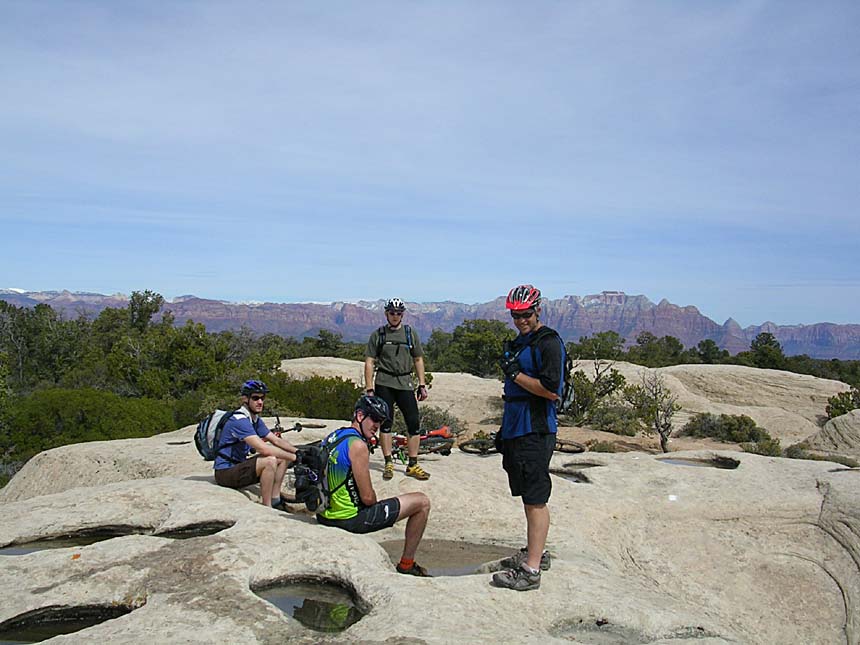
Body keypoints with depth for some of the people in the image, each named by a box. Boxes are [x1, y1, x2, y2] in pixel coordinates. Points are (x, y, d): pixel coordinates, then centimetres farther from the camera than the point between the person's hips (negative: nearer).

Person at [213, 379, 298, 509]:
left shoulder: (256, 420, 8)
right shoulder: (239, 420, -23)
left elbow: (277, 440, 8)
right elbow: (263, 448, -31)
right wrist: (293, 457, -28)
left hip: (239, 465, 10)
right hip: (225, 473, -10)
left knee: (282, 458, 5)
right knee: (270, 460, -29)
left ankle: (275, 500, 5)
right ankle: (266, 507, -19)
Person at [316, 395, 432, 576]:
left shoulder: (332, 437, 8)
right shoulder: (357, 445, -19)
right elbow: (368, 498, -19)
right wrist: (377, 505, 4)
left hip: (324, 516, 9)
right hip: (349, 519, -9)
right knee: (422, 502, 0)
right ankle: (406, 564, 12)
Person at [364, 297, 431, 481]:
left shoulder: (410, 333, 9)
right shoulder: (377, 335, 4)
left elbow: (418, 360, 12)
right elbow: (369, 363, 2)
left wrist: (422, 385, 6)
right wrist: (370, 389, -5)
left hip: (405, 384, 2)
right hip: (384, 384, -1)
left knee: (414, 424, -4)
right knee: (386, 423, 1)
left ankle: (412, 465, 5)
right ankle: (388, 464, 12)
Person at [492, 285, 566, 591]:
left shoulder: (549, 343, -12)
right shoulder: (519, 343, 18)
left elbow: (551, 390, -22)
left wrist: (515, 374, -15)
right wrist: (505, 428, 24)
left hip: (536, 431, -10)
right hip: (517, 429, 10)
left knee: (535, 499, -6)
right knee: (528, 497, 17)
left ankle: (531, 570, -1)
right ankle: (535, 552, 29)